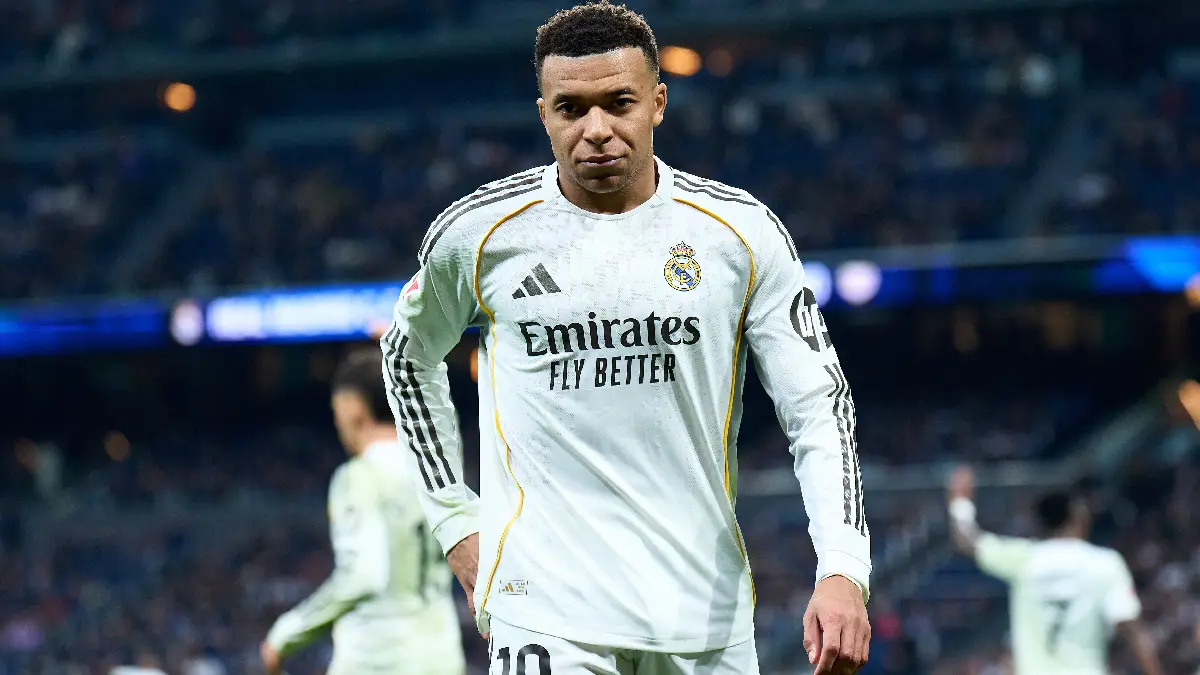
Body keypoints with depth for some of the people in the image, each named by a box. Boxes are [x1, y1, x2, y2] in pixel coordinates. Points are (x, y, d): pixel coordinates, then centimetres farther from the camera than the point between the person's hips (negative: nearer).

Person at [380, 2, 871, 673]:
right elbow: (409, 355, 19)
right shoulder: (479, 231, 0)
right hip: (546, 608, -2)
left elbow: (818, 405, -1)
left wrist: (842, 571, -15)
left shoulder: (742, 231, -1)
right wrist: (456, 519, 12)